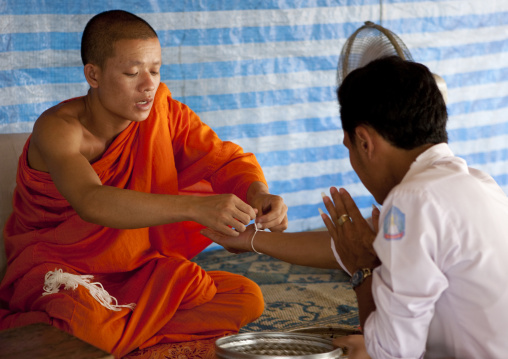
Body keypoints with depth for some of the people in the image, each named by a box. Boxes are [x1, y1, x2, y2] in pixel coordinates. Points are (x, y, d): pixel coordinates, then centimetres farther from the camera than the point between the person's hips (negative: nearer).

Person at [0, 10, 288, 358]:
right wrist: (195, 206, -50)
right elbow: (91, 202, -38)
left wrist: (259, 195, -30)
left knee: (246, 298, -13)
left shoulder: (163, 110, -2)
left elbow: (225, 159, -4)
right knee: (83, 322, -40)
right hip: (58, 271, -6)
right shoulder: (58, 128, -20)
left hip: (137, 270, 6)